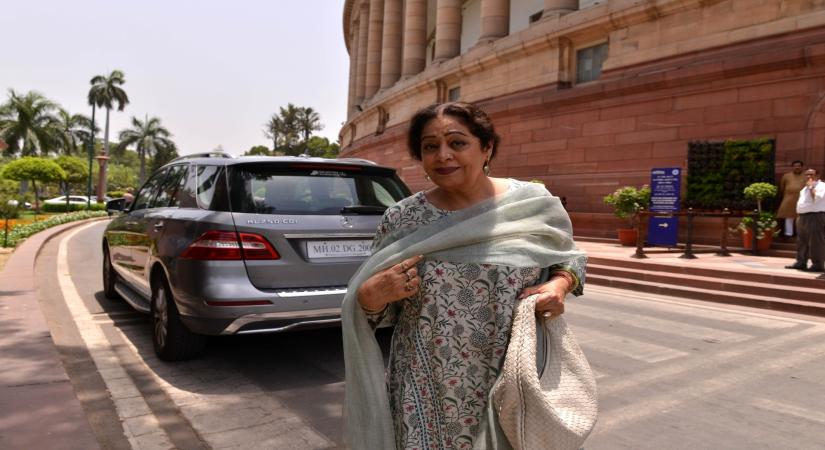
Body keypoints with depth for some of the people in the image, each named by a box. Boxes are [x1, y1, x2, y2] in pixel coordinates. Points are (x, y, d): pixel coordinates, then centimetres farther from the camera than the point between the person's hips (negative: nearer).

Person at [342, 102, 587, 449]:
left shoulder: (535, 204, -6)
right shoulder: (400, 220, -6)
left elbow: (570, 257, 11)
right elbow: (373, 301, 4)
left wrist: (560, 285, -9)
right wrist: (369, 297, -18)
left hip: (516, 386, 1)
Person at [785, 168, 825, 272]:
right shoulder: (806, 187, 21)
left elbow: (817, 198, -24)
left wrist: (811, 186, -17)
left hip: (816, 217, -9)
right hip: (804, 217, 10)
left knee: (816, 242, -8)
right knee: (802, 241, 12)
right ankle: (801, 262, 18)